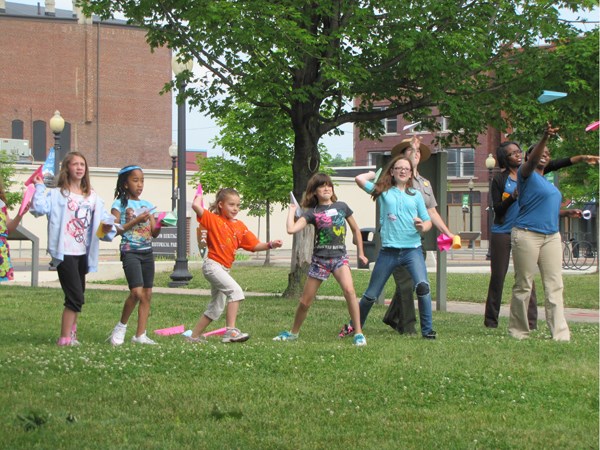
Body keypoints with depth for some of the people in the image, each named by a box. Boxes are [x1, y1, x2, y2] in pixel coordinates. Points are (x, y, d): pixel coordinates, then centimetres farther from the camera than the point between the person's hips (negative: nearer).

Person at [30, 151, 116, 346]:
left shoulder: (93, 197, 13)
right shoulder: (57, 194, -4)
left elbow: (104, 219, 9)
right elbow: (39, 208, -19)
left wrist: (108, 229, -12)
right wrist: (39, 187, -16)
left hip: (83, 253, 6)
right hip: (65, 252, -6)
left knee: (76, 297, 15)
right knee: (76, 297, -13)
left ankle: (70, 332, 27)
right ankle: (65, 337, -9)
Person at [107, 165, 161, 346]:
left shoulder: (147, 205, 14)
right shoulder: (119, 204, -1)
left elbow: (154, 233, 13)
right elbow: (116, 230, -10)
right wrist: (136, 221, -15)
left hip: (147, 252, 6)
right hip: (130, 251, -6)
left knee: (147, 294, 2)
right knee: (137, 292, -17)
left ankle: (140, 334, 7)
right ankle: (121, 326, 2)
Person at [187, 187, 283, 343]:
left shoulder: (240, 226, 11)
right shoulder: (214, 219, -5)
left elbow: (255, 246, 9)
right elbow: (195, 206, -20)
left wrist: (270, 245, -6)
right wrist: (199, 196, -1)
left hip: (224, 269, 8)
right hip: (212, 265, -8)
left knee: (216, 308, 15)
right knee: (236, 291, -25)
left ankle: (194, 336, 29)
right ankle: (230, 331, -27)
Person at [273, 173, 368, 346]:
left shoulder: (342, 207, 5)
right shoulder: (312, 212, 0)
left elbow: (355, 229, 17)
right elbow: (291, 229, -13)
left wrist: (361, 253, 15)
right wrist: (291, 211, 0)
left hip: (340, 257, 0)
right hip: (319, 259, 0)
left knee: (349, 290, -26)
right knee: (305, 301, 7)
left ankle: (358, 333, -18)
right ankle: (293, 333, 29)